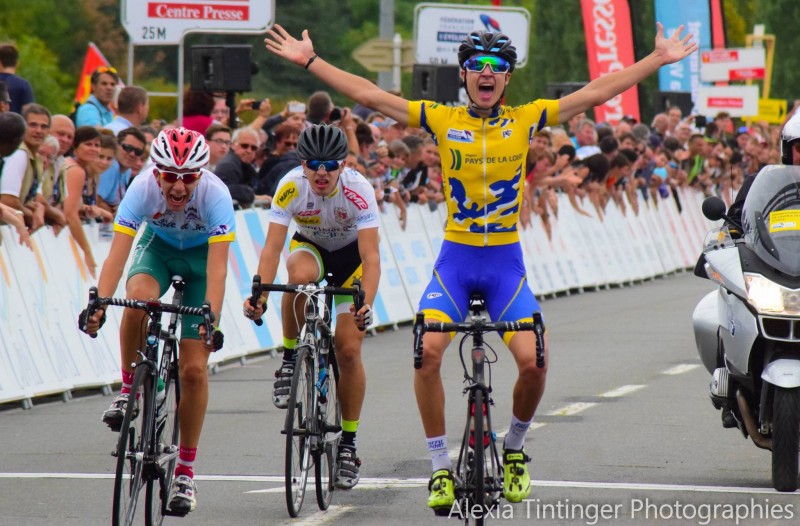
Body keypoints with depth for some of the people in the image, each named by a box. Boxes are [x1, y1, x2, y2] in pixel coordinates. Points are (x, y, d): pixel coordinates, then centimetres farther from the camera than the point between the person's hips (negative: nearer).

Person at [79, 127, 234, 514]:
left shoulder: (215, 194, -34)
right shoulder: (143, 188, -31)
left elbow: (217, 266, -40)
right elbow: (117, 253, -37)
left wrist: (211, 320, -53)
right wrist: (98, 305, -51)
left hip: (201, 254, -1)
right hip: (158, 247, 1)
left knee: (194, 369, -7)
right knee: (139, 297, -37)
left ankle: (185, 471, 7)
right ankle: (129, 387, -13)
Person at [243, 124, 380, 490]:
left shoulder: (359, 191, -32)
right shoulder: (291, 187, -29)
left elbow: (371, 256, -37)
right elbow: (272, 247, -32)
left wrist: (367, 305, -52)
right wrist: (259, 295, -48)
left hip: (350, 254, -1)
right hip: (310, 246, 1)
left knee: (348, 350, -10)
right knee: (300, 275, -38)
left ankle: (348, 443, 4)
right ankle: (290, 359, -16)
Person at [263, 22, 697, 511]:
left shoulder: (526, 119, 2)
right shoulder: (442, 119, 1)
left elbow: (597, 92, 2)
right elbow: (368, 94, 1)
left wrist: (659, 60, 0)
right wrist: (309, 60, 0)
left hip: (506, 261, 0)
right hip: (456, 258, 0)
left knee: (533, 361, -15)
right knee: (427, 351, -20)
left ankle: (514, 449, 15)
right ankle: (441, 466, -6)